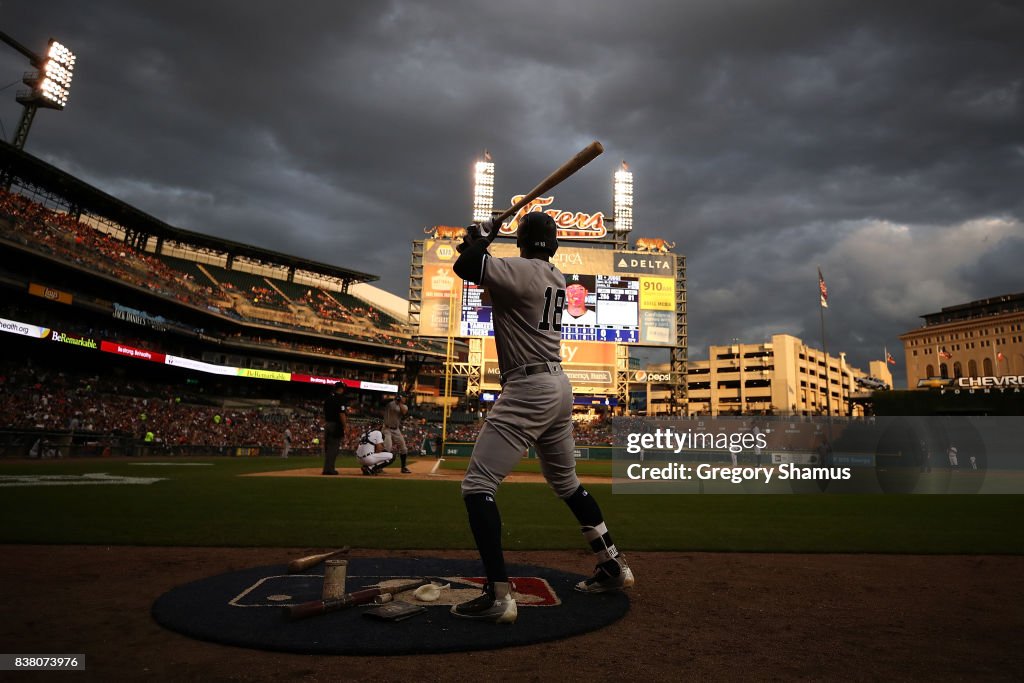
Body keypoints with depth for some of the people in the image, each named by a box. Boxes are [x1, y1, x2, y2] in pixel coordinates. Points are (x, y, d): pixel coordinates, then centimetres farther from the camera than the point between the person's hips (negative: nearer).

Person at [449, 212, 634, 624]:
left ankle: (498, 596, -11)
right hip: (558, 387, 9)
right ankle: (613, 566, 32)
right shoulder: (556, 279, 14)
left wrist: (482, 236, -1)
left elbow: (464, 267, -19)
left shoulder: (522, 270, -10)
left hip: (528, 389, -9)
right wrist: (480, 248, 15)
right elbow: (501, 280, 25)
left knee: (477, 484, -7)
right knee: (566, 482, 23)